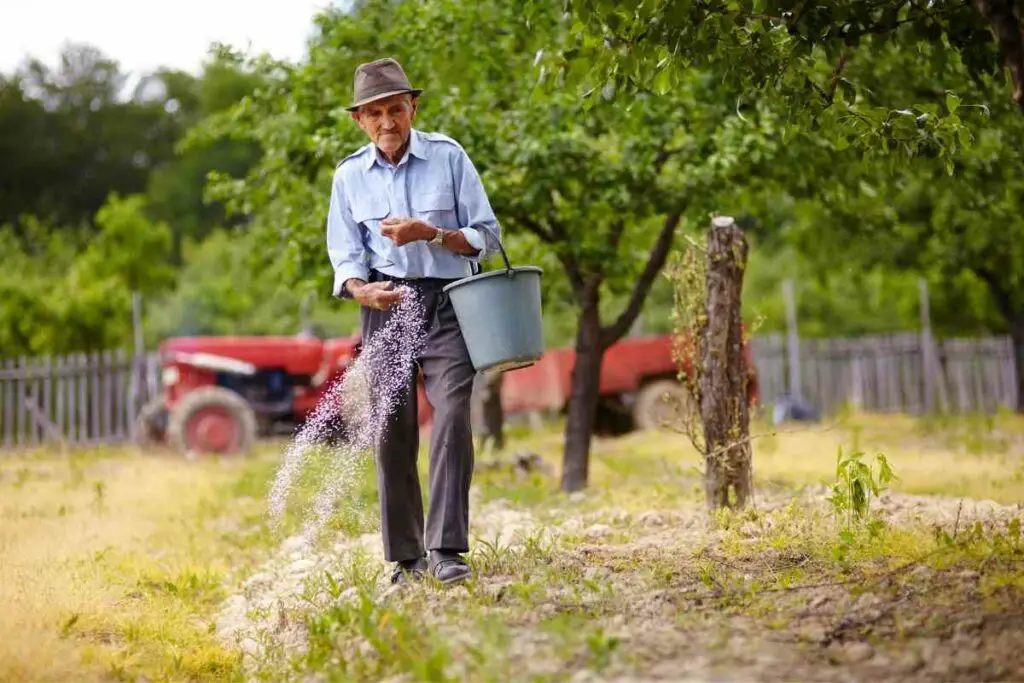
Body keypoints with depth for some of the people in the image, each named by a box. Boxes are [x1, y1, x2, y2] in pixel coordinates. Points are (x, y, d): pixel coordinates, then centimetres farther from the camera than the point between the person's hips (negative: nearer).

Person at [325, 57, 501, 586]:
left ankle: (447, 551, -18)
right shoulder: (349, 176, 8)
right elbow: (345, 258, 8)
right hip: (386, 305, 2)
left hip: (446, 303, -2)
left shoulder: (448, 157, 1)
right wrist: (361, 289, -15)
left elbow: (486, 236, 2)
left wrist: (429, 233, -14)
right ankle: (407, 559, 8)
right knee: (392, 433, 0)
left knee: (452, 416, -18)